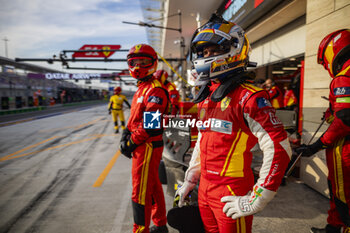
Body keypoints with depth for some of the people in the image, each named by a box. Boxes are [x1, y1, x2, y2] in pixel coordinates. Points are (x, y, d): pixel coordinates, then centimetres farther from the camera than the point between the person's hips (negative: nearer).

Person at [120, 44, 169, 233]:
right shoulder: (142, 89, 17)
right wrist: (127, 133, 4)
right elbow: (135, 118, 20)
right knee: (154, 188, 20)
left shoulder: (155, 90, -16)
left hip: (148, 147, -10)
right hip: (143, 147, 10)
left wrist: (131, 143, -14)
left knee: (140, 193, -1)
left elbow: (150, 124, -23)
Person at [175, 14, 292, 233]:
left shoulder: (248, 97, -17)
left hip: (231, 194, -7)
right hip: (205, 189, 8)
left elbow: (279, 149, -20)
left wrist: (256, 200, -17)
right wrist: (190, 180, 18)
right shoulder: (207, 96, 9)